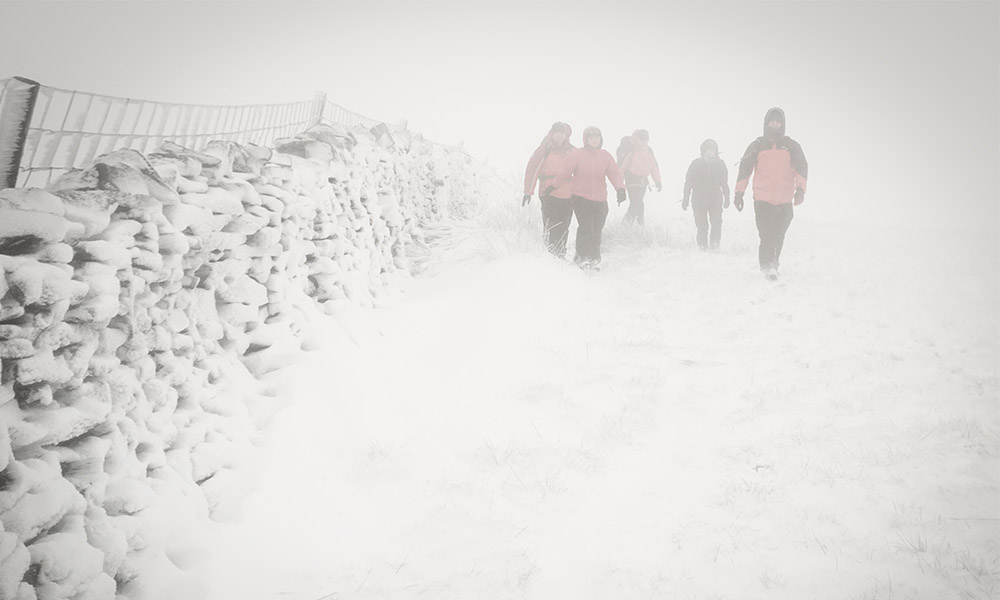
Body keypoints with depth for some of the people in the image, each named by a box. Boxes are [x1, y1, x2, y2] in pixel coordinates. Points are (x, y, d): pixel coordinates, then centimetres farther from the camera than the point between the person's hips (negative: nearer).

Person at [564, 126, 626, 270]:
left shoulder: (606, 156, 6)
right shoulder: (577, 154, -2)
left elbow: (614, 172, -5)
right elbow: (566, 172, -5)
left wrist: (620, 189, -22)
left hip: (600, 199, 4)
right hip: (580, 197, -3)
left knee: (597, 230, 7)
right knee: (586, 227, -15)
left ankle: (594, 258, 23)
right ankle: (582, 257, -2)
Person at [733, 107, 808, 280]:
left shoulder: (791, 146, 10)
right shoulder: (757, 146, 8)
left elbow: (801, 168, 1)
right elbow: (744, 169, 8)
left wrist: (800, 189, -15)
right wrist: (739, 193, 2)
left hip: (784, 201, 2)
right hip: (762, 200, -2)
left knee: (778, 237, 10)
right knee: (767, 236, -15)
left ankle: (772, 264, 28)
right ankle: (768, 266, -16)